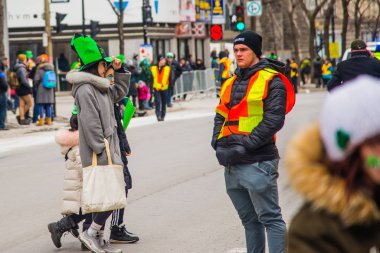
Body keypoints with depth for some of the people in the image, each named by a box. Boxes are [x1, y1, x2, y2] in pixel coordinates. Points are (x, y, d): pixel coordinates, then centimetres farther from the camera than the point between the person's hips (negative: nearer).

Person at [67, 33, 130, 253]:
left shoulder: (101, 87, 16)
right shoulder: (86, 90, -14)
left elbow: (120, 91, 34)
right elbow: (91, 124, -19)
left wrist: (118, 70, 19)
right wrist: (102, 150, -20)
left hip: (108, 152, 10)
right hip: (100, 155, -10)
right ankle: (91, 233, -4)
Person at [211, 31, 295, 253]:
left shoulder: (271, 80, -6)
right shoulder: (231, 82, 17)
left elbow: (273, 120, -14)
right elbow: (221, 116, 17)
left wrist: (244, 147, -18)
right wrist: (218, 144, -2)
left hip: (258, 162, -7)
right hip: (232, 164, 7)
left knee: (270, 218, -5)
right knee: (249, 220, 16)